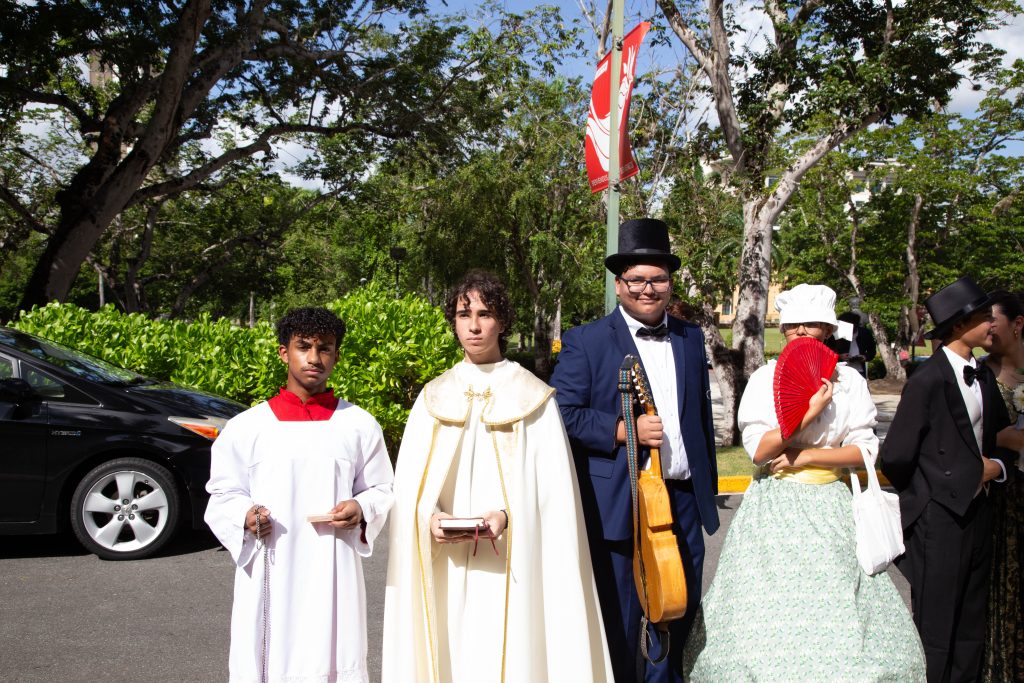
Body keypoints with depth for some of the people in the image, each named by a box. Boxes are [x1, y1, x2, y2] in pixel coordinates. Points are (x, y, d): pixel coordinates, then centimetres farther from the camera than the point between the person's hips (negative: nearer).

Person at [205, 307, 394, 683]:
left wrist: (361, 509, -10)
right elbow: (223, 496, 7)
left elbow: (381, 490, 10)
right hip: (269, 576, 0)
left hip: (334, 573, 0)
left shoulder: (359, 425, 3)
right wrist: (246, 516, -13)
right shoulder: (246, 427, 1)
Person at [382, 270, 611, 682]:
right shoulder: (433, 398, 10)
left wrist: (509, 516, -20)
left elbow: (553, 492, -3)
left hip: (512, 564, -2)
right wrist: (430, 517, -13)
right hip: (448, 570, 2)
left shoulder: (533, 397, 2)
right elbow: (410, 486, 6)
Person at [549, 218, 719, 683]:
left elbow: (702, 418, 16)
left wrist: (708, 486, 15)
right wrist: (624, 430, -19)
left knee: (680, 615, 16)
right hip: (618, 505, -5)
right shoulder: (586, 341, -4)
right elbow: (563, 413, -10)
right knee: (619, 627, 3)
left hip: (684, 501, 5)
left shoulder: (691, 339, 12)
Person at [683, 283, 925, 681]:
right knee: (769, 608, 2)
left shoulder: (848, 380, 3)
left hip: (828, 506, 1)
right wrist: (810, 411, -16)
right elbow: (757, 449, -10)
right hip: (775, 505, -1)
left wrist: (806, 456, -10)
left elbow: (864, 451, 1)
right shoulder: (765, 378, -2)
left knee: (832, 605, 2)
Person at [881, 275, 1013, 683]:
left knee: (971, 624, 18)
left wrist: (995, 468, 0)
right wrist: (924, 496, -2)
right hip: (940, 517, -7)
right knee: (936, 625, 5)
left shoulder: (983, 376, 7)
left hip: (977, 511, 8)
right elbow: (895, 457, -19)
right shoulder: (928, 380, -18)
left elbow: (1001, 437, 20)